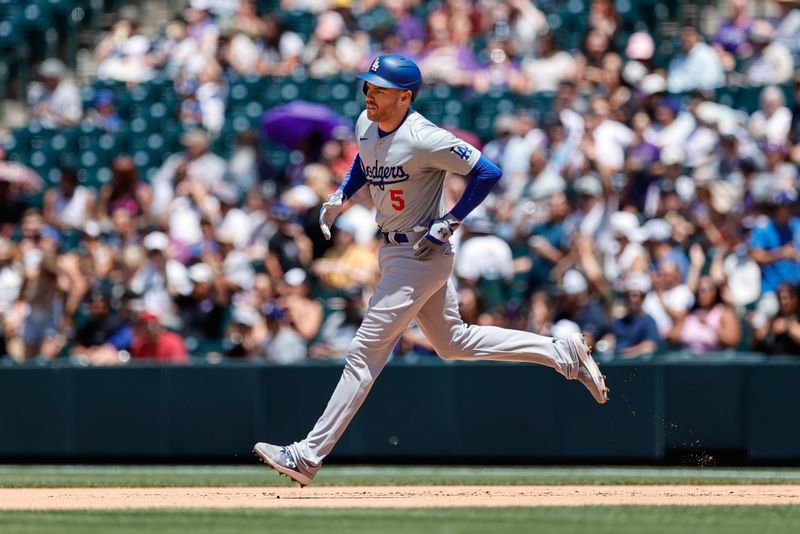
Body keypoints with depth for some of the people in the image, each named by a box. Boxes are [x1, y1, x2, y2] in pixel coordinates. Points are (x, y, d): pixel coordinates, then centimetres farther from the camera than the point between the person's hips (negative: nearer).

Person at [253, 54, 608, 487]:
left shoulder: (423, 139, -24)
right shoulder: (366, 125, 1)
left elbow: (487, 173, -21)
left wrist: (448, 223, -20)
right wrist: (340, 197, 8)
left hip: (421, 255, -10)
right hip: (393, 252, 10)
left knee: (364, 354, -9)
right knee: (454, 343, 21)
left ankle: (309, 455, -7)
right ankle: (562, 354, 30)